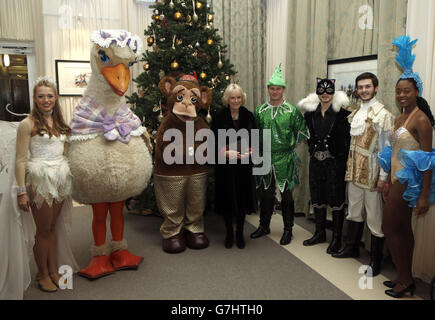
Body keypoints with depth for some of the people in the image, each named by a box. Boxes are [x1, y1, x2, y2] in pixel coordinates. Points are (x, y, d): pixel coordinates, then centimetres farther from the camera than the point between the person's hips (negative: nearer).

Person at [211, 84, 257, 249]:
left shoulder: (248, 116, 4)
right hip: (225, 165, -2)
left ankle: (240, 233, 25)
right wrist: (226, 153, -16)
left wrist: (249, 152, -10)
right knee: (227, 198, 5)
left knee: (242, 198, 7)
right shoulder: (219, 117, -3)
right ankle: (229, 233, 24)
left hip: (244, 164, 2)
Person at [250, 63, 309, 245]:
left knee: (286, 195, 5)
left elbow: (302, 133, 4)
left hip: (285, 161, -3)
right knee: (266, 194, 13)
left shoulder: (292, 111, -2)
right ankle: (264, 226, 28)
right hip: (265, 160, 3)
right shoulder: (259, 111, 6)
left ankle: (288, 230, 19)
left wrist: (290, 146, 4)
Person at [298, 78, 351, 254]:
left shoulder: (342, 112, -8)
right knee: (317, 197, 14)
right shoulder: (310, 111, 6)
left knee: (336, 199, 3)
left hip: (335, 161, -5)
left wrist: (345, 159, -13)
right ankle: (320, 233, 30)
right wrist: (312, 150, 12)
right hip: (316, 161, 5)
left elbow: (349, 137, -9)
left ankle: (336, 238, 17)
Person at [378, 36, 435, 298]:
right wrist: (388, 182, 16)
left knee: (390, 228, -3)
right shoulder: (400, 118, 12)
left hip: (408, 182, -9)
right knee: (403, 229, 14)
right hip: (398, 180, 9)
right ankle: (406, 278, 27)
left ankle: (406, 280, 13)